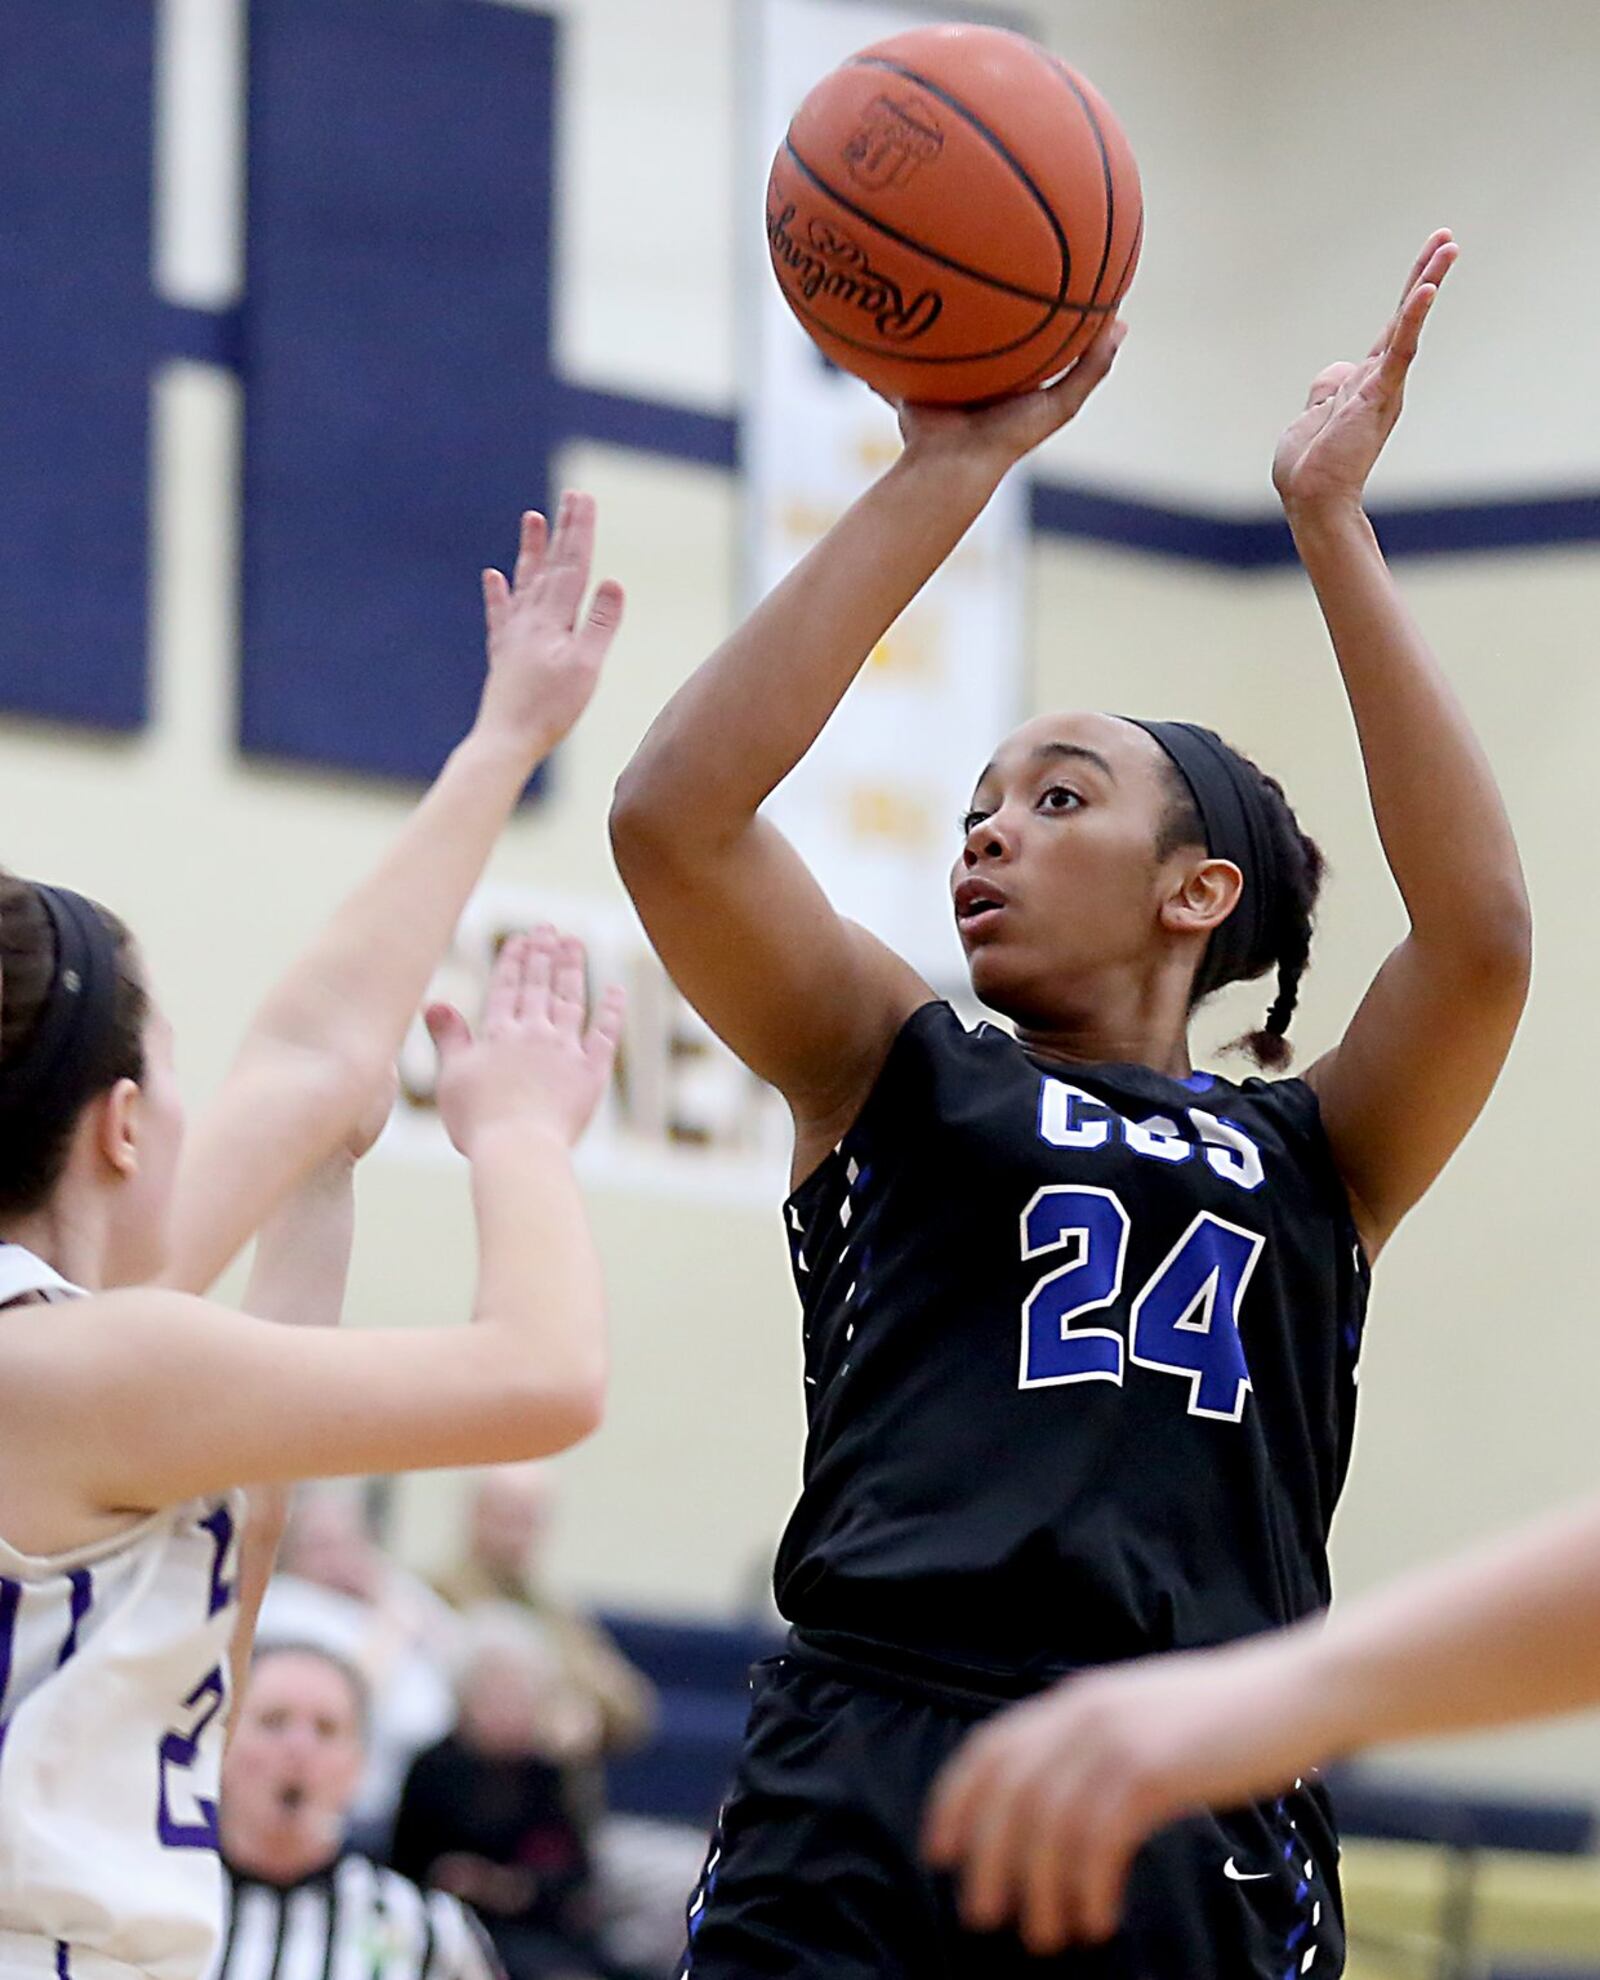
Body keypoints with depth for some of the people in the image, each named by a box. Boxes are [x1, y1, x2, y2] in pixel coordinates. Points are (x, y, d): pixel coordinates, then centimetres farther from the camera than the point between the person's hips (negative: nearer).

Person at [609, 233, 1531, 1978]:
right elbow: (671, 817, 1)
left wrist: (1331, 527, -1)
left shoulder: (1308, 1164, 16)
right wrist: (946, 475, 0)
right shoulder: (897, 1080, 16)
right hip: (864, 1815, -1)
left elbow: (1478, 933, -2)